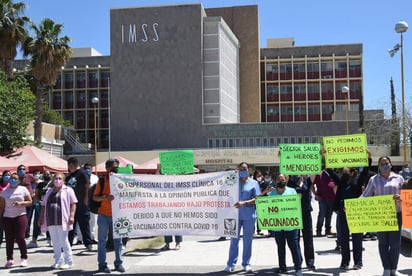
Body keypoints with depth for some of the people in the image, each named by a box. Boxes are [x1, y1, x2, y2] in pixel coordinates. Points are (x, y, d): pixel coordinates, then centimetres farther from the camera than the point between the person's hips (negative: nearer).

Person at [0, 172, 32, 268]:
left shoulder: (23, 189, 5)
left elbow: (30, 202, 3)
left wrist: (20, 203, -13)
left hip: (20, 216, -2)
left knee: (20, 237, -7)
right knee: (9, 239, 2)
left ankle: (24, 258, 5)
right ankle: (9, 259, 11)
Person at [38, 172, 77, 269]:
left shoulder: (68, 190, 3)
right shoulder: (49, 191, 19)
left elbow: (73, 203, -5)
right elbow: (43, 205, 19)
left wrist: (71, 215, -15)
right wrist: (41, 218, 14)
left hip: (62, 221, -5)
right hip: (51, 221, 5)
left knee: (64, 241, -5)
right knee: (55, 242, 9)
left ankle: (68, 261, 4)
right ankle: (58, 261, 18)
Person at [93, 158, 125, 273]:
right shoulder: (102, 181, 0)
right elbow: (94, 197, -1)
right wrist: (105, 197, -19)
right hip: (104, 215, -2)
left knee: (118, 240, 6)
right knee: (102, 240, 2)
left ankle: (118, 263, 14)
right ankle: (102, 264, 8)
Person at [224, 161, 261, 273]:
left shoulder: (253, 183, 4)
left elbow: (256, 199, -5)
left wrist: (244, 203, -19)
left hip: (249, 215, -1)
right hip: (235, 214, 1)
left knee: (247, 240, 5)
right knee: (234, 240, 4)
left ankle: (246, 263, 14)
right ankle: (231, 263, 10)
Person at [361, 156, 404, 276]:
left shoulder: (398, 178, 9)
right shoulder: (374, 179, 8)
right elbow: (365, 196, 6)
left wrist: (400, 198, -16)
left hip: (396, 214, 0)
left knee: (395, 242, 0)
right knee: (383, 242, 2)